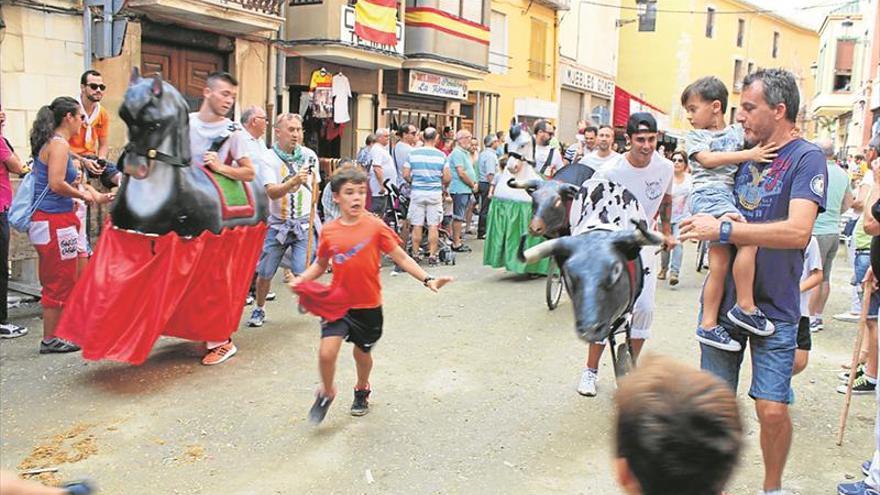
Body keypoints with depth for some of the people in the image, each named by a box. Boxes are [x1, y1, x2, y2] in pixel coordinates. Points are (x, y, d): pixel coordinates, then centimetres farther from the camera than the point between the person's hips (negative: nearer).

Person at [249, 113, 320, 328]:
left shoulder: (309, 155, 1)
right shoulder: (269, 158, -8)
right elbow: (272, 192, -22)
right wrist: (294, 182, -39)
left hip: (304, 223, 1)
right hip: (278, 223, 0)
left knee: (302, 272, -11)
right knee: (264, 272, 5)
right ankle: (259, 309, 29)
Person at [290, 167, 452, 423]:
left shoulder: (375, 226, -11)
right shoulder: (328, 231, -4)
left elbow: (402, 258, -9)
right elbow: (320, 264, 10)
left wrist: (428, 280, -19)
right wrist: (301, 279, -8)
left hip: (369, 305, -1)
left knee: (362, 352, 18)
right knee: (326, 352, -14)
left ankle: (362, 389, 50)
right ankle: (327, 392, 18)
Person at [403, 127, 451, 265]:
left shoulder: (413, 153, -1)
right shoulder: (441, 155, -2)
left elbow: (405, 175, -2)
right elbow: (447, 178, -5)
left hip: (417, 192, 1)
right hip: (435, 193, -1)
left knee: (417, 225, 6)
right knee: (433, 226, 4)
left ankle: (415, 255, 12)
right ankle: (432, 256, 6)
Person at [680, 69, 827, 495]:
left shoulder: (806, 158, -9)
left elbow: (798, 232, -23)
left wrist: (724, 230, -22)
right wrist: (699, 225, 1)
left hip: (775, 306, -5)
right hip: (724, 298, 5)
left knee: (772, 408, -5)